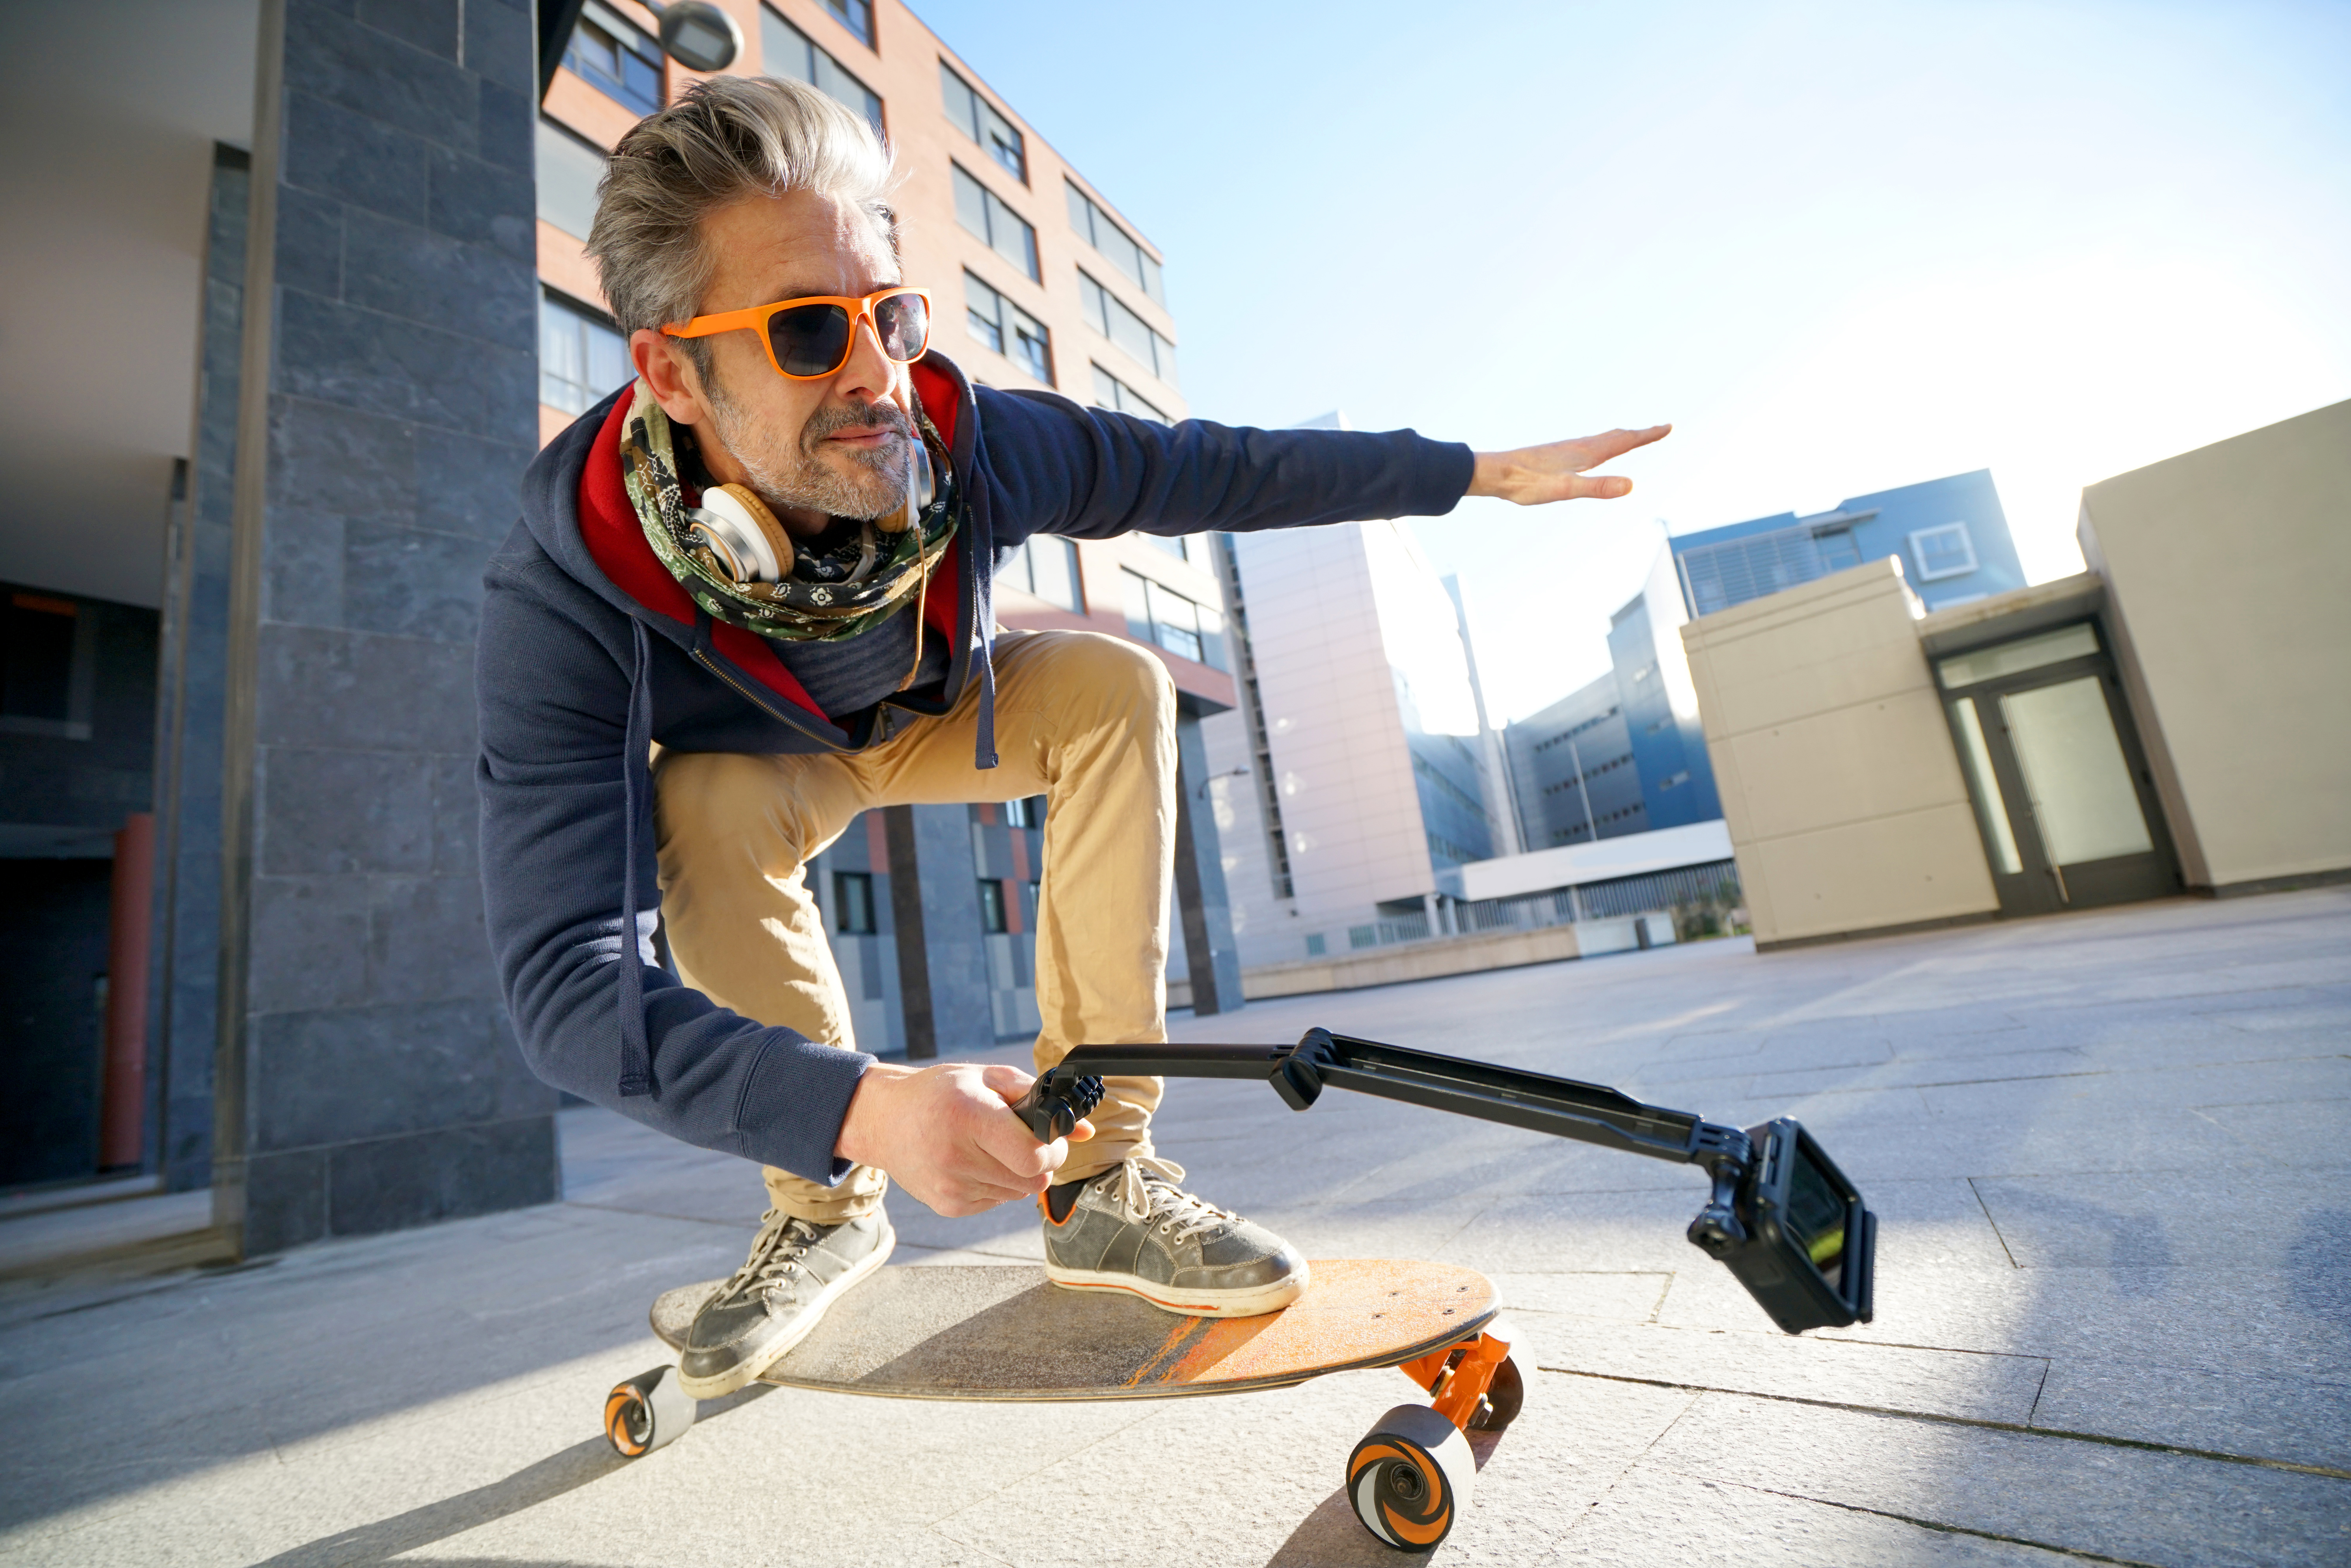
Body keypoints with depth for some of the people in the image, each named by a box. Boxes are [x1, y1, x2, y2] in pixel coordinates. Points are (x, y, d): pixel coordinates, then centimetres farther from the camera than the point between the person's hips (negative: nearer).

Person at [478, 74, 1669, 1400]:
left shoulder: (972, 446, -30)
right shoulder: (565, 595, -36)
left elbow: (1221, 471, -17)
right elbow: (568, 980, -41)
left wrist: (1484, 469, -13)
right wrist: (863, 1104, -58)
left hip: (934, 718, 2)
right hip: (748, 764, -1)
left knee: (1115, 685, -26)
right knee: (702, 816, -35)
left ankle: (1099, 1172, -22)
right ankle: (827, 1206, -9)